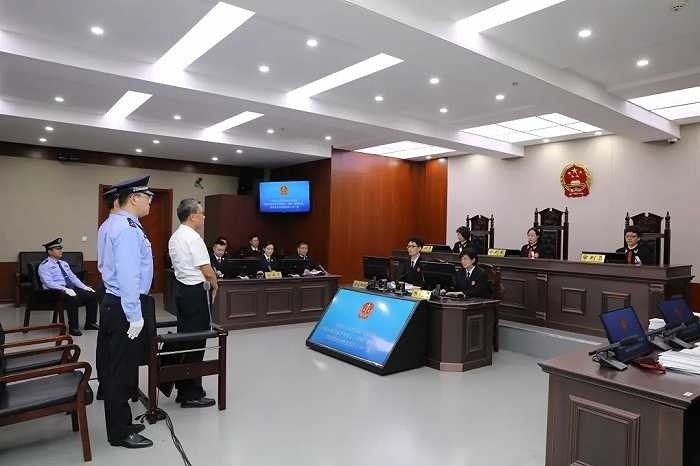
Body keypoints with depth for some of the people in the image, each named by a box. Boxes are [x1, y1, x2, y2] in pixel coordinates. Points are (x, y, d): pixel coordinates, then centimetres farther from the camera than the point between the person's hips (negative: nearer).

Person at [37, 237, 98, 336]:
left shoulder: (64, 263, 21)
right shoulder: (44, 266, -4)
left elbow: (73, 277, 19)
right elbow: (49, 283, -17)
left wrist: (84, 287, 2)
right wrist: (65, 289, -30)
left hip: (71, 289, 8)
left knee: (92, 295, -11)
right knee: (74, 299, -36)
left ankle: (91, 323, 0)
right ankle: (73, 328, -24)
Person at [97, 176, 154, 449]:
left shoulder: (111, 224, 13)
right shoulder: (128, 229, -20)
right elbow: (129, 275, -25)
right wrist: (134, 316, -22)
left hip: (113, 301, 11)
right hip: (127, 306, -11)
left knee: (115, 367, 17)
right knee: (123, 370, 1)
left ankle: (121, 424, 31)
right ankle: (120, 433, 14)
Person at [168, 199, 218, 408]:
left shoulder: (174, 237, 12)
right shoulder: (193, 238, -18)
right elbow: (207, 271, -19)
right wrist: (215, 286, 0)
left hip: (181, 287, 10)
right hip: (196, 291, -10)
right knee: (196, 341, -2)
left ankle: (182, 389, 26)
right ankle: (192, 395, 6)